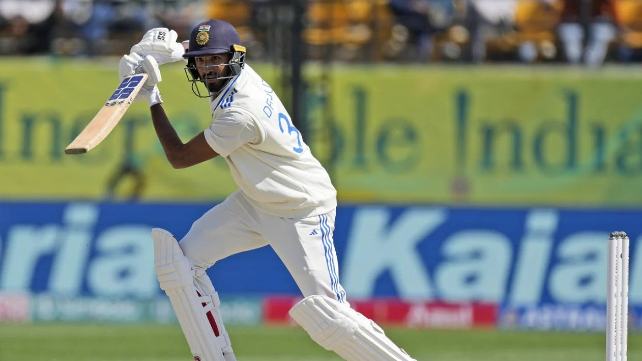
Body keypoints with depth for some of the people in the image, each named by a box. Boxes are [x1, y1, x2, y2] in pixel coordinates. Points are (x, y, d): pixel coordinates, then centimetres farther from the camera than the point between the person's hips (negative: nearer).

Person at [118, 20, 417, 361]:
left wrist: (152, 100, -15)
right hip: (255, 203, 9)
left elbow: (180, 157, -20)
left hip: (303, 212, -9)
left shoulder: (241, 113, -31)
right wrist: (165, 50, -1)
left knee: (326, 317, -19)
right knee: (180, 261, -3)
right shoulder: (241, 75, -5)